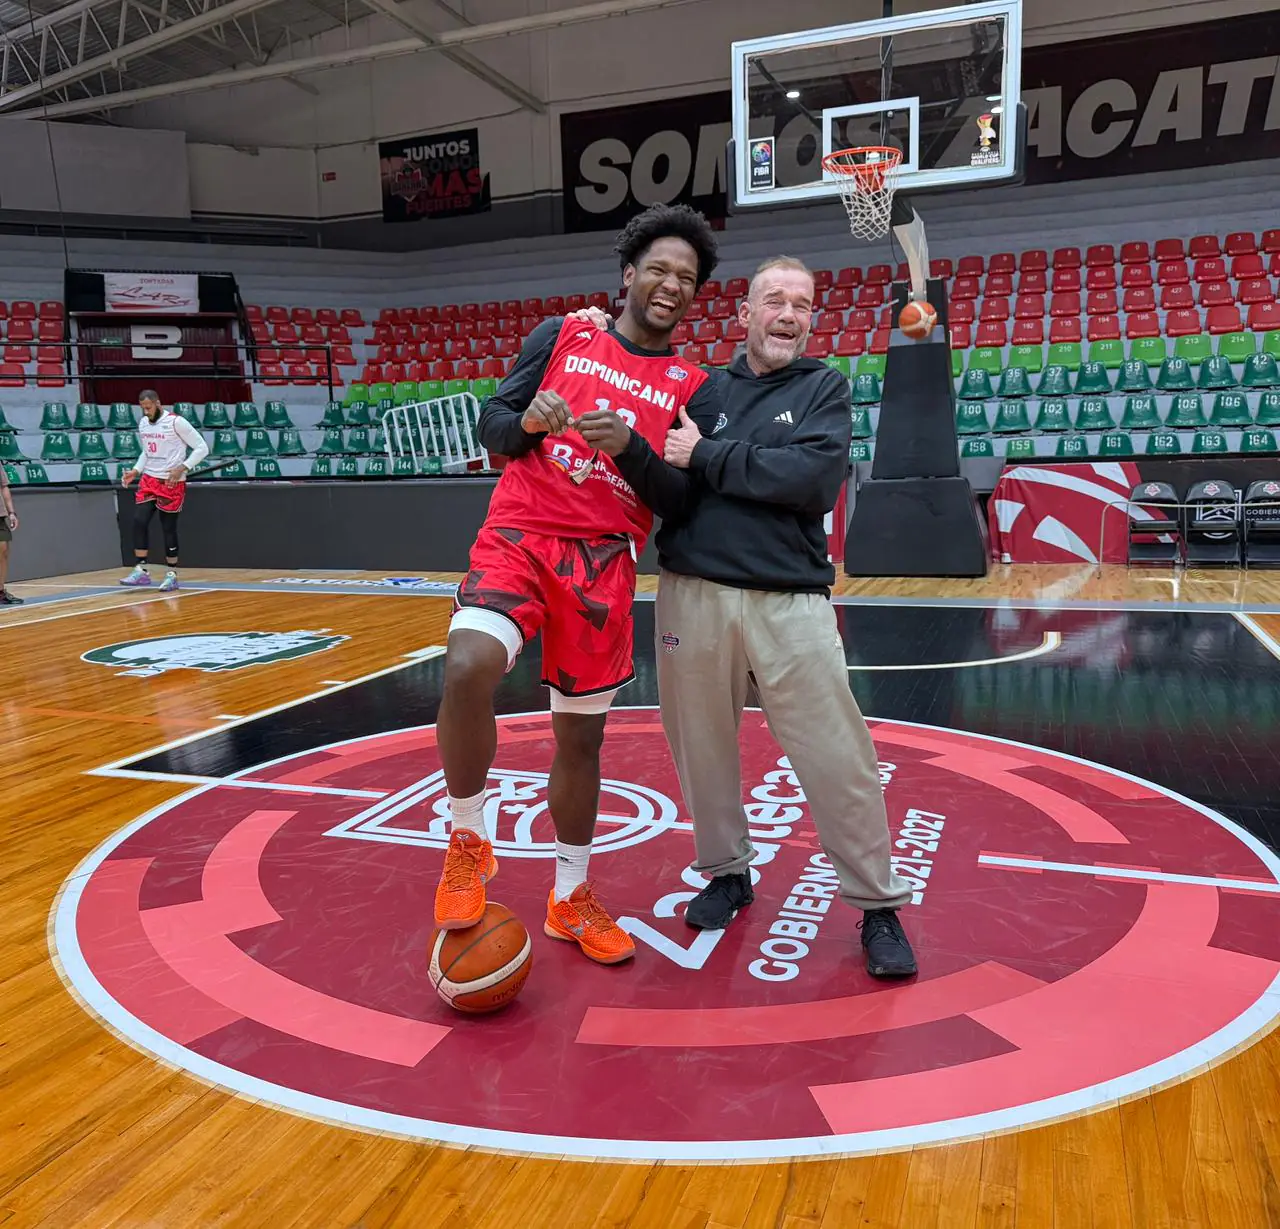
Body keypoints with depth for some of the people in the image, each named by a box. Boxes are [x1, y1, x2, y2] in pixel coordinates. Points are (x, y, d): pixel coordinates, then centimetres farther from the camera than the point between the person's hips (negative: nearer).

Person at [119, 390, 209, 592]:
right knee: (139, 521, -8)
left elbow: (202, 448, -13)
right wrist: (135, 471, 6)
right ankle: (141, 571, -3)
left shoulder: (176, 422, -12)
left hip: (171, 483, -6)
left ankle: (172, 575, 11)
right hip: (149, 480, 6)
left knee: (168, 528, 0)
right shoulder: (143, 423, 9)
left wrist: (182, 468, -22)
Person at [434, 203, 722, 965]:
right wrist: (529, 420, -14)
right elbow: (492, 427, 9)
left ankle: (571, 896, 29)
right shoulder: (561, 336, 9)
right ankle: (468, 842, -3)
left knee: (582, 734, 8)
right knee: (468, 667, -29)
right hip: (519, 535, -1)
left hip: (604, 562, 2)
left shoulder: (692, 388, 8)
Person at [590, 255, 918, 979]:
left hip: (791, 600, -2)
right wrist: (628, 450, -18)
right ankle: (728, 872, 34)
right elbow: (673, 499, 1)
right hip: (694, 594, 3)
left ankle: (880, 905, 15)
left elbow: (816, 478, -14)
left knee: (839, 760, -2)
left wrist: (706, 456, -9)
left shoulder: (825, 388, 6)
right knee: (703, 747, 12)